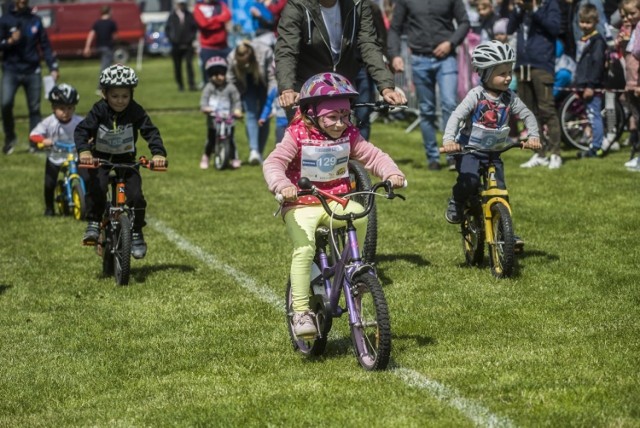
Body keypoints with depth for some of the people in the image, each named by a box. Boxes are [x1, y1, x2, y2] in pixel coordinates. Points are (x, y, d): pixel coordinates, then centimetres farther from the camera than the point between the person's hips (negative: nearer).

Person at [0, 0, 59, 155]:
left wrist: (53, 67, 2)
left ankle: (35, 142, 11)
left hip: (32, 71, 2)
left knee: (35, 108, 3)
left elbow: (45, 45, 10)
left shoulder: (35, 20, 10)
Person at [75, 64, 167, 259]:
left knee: (135, 195, -15)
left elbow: (151, 132, -19)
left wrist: (159, 153, -37)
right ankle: (93, 223, -11)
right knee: (96, 186, -29)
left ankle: (136, 234, 3)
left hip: (126, 160, 1)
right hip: (100, 159, -1)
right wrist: (83, 150, -42)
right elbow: (82, 130, -22)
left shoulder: (135, 111, -14)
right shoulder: (99, 110, -15)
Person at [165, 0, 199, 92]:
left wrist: (192, 38, -4)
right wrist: (171, 39, -2)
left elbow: (195, 27, 7)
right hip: (176, 45, 1)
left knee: (189, 64, -11)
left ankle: (191, 84, -13)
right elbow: (167, 29, 8)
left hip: (188, 45, -1)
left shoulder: (190, 15, 4)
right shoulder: (172, 16, 4)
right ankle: (180, 85, 13)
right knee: (177, 66, 5)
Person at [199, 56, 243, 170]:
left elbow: (236, 100, 1)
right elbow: (204, 99, -8)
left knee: (230, 139, -1)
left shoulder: (230, 87, 1)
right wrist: (204, 108, -28)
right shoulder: (209, 87, 1)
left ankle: (234, 158, 11)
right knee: (211, 140, 4)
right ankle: (206, 157, 21)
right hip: (213, 119, 0)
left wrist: (237, 110, -17)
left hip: (228, 119, 0)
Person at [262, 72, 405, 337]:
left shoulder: (349, 136, 3)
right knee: (304, 249, -25)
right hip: (302, 204, -3)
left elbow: (374, 156, 0)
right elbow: (273, 163, -18)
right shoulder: (298, 136, -10)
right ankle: (301, 311, -18)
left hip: (337, 200, 3)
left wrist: (392, 173, -21)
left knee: (361, 214, -29)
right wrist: (282, 185, -39)